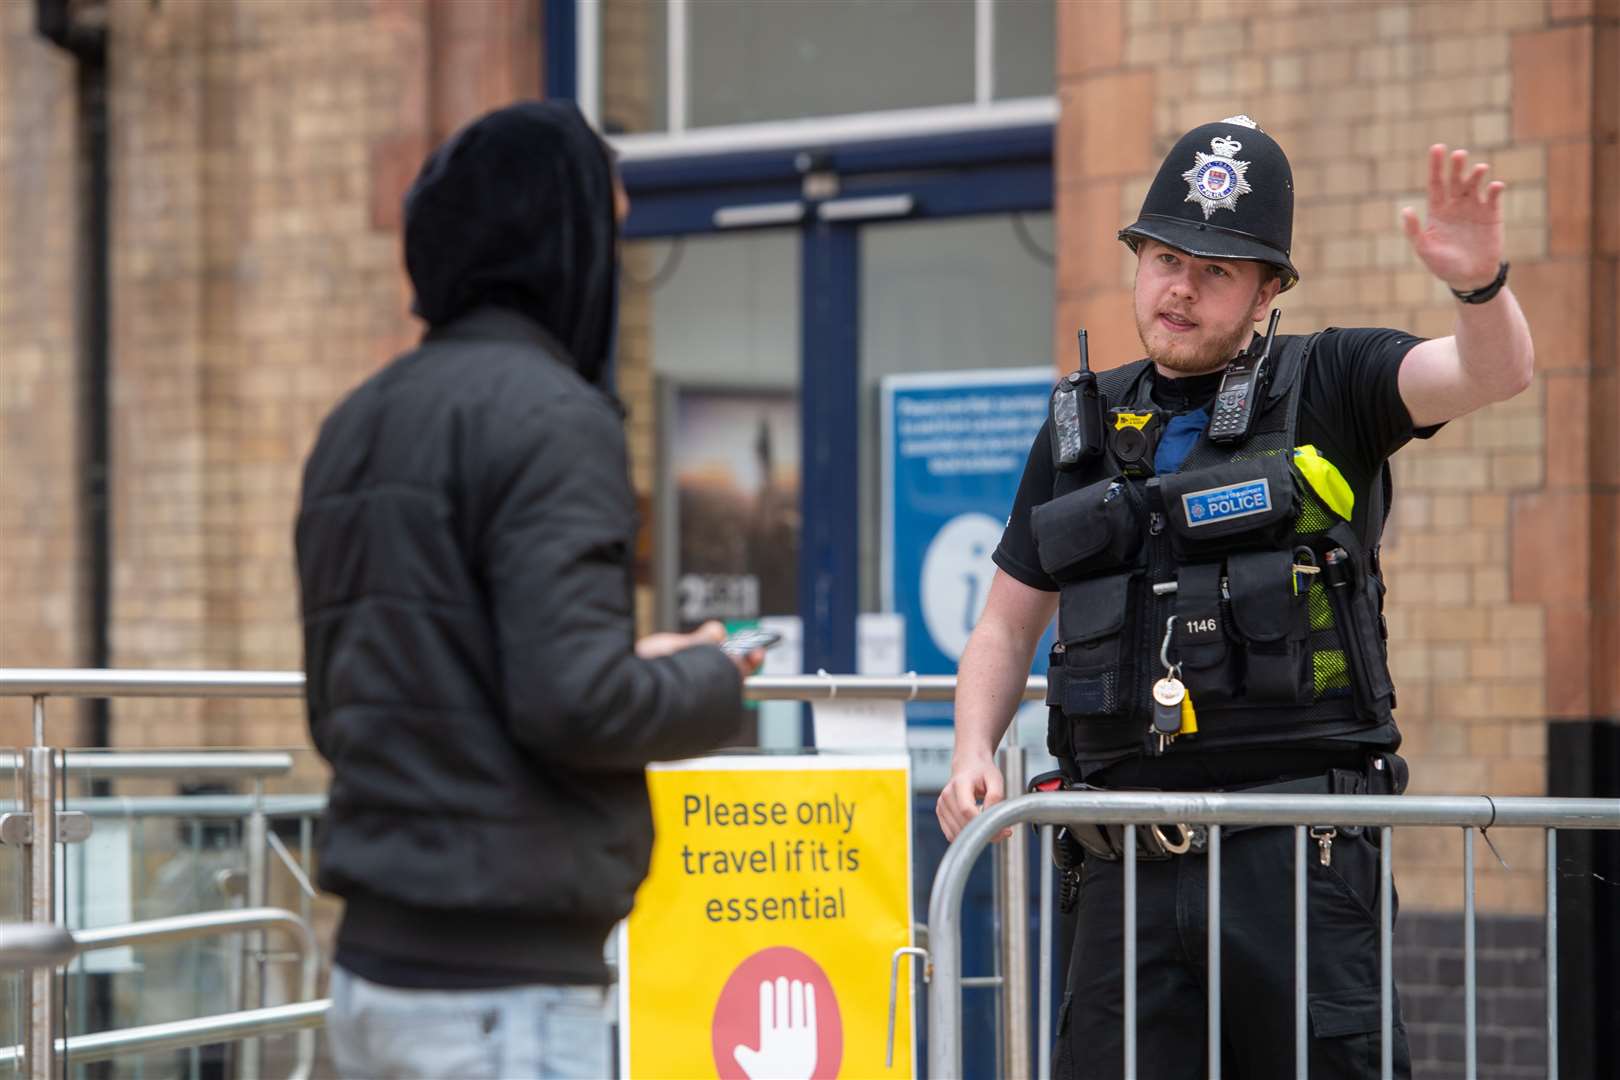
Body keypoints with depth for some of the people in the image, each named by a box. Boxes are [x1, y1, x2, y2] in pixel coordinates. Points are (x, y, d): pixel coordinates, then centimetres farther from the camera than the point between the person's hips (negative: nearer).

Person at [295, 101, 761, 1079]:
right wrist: (711, 683, 0)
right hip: (505, 988, -9)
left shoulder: (358, 424, 14)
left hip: (378, 963, 9)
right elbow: (574, 701, -21)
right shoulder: (548, 414, -12)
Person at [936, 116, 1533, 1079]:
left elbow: (1495, 374, -12)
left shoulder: (1328, 389, 5)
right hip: (1132, 856, 4)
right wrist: (974, 751, 4)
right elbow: (1010, 623, 22)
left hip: (1301, 850, -4)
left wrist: (1481, 282, -33)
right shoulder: (1083, 430, 16)